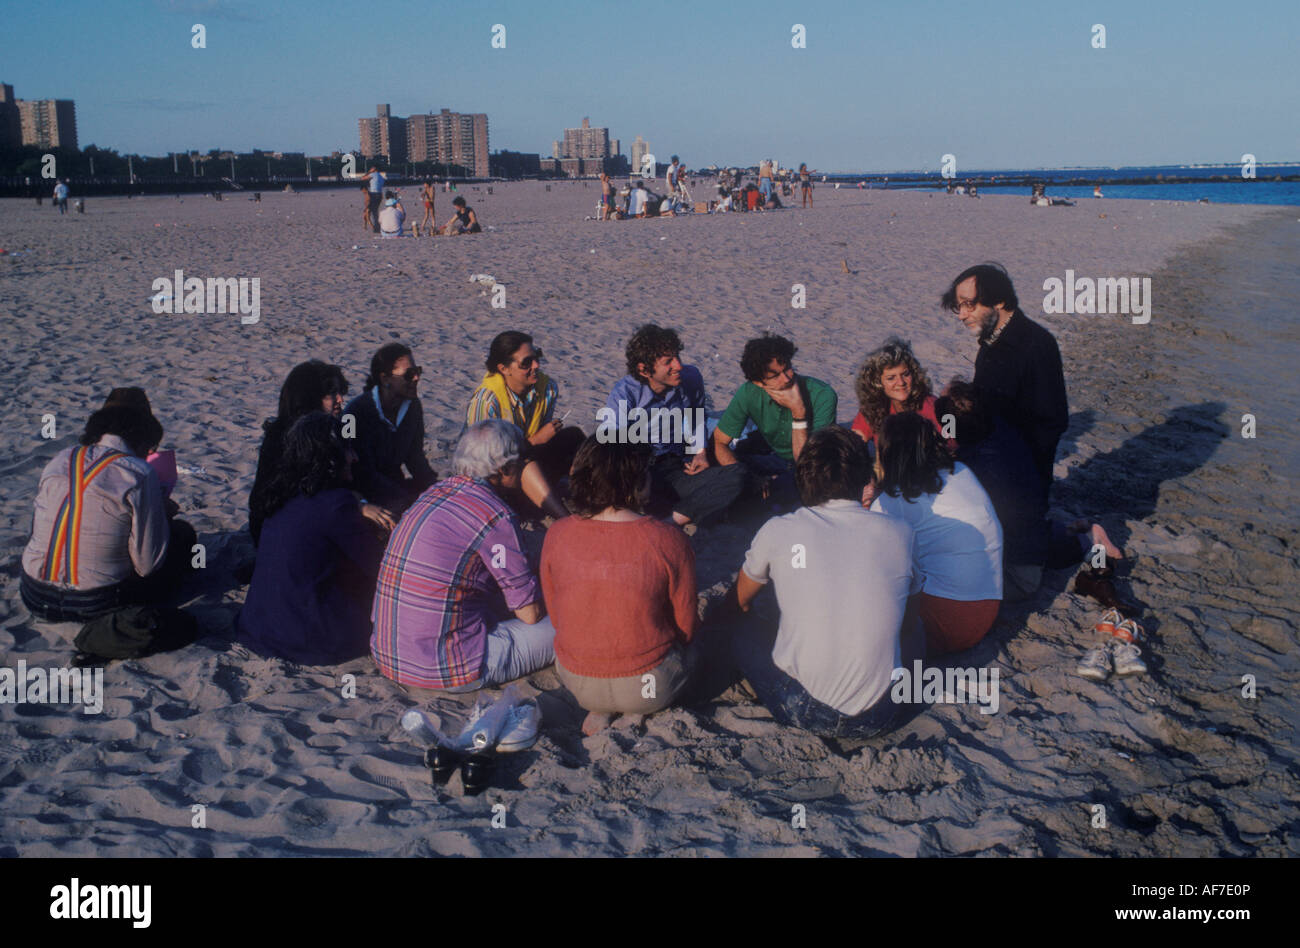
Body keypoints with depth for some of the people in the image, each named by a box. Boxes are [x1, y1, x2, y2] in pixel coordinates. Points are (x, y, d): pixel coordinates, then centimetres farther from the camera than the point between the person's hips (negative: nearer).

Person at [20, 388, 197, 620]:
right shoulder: (139, 474, -15)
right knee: (183, 534, 14)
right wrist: (160, 513, 7)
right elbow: (148, 565, -12)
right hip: (93, 606, -6)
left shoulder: (59, 461, 2)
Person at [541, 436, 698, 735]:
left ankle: (600, 709, 11)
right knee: (688, 644, 31)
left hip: (575, 680, 3)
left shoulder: (557, 536, -9)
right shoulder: (669, 541, -19)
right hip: (647, 686, -3)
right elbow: (686, 627, -6)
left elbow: (556, 618, 4)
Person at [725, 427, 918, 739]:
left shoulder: (777, 531, -3)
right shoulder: (899, 533, 0)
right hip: (878, 718, 2)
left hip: (802, 712, -1)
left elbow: (737, 603, 18)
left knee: (744, 631, 27)